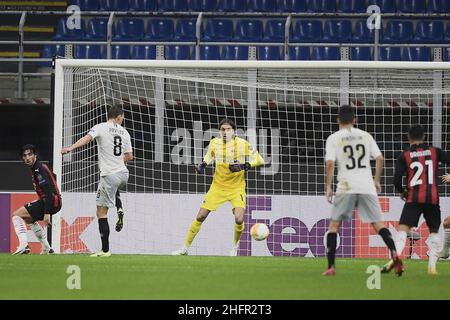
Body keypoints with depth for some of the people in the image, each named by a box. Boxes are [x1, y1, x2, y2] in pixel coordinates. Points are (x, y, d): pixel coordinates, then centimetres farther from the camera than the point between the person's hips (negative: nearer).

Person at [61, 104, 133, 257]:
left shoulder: (100, 127, -4)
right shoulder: (124, 132, 9)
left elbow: (87, 138, -24)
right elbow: (129, 156, 13)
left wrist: (71, 148, -36)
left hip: (109, 175, -5)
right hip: (123, 173, 5)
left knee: (101, 213, 0)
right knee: (114, 190, 41)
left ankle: (105, 249, -2)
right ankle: (120, 210, 13)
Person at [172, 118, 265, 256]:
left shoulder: (242, 144, -13)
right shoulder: (215, 143, -2)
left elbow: (259, 160, -10)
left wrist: (244, 166, -25)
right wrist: (203, 164, 1)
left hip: (237, 188, -3)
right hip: (218, 186, 3)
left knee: (239, 219, -21)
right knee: (200, 217, 0)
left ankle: (235, 246, 9)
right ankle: (185, 248, 14)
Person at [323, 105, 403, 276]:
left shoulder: (333, 138, 4)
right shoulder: (365, 136, 12)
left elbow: (330, 163, -8)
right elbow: (380, 158, 7)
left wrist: (329, 186, -2)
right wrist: (377, 180, 17)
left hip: (346, 187, -2)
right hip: (367, 187, 2)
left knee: (334, 224, 9)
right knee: (378, 223, 2)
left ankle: (331, 266, 3)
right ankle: (394, 252, -22)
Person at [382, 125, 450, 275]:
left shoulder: (404, 156, 3)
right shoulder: (434, 152, 7)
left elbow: (397, 179, -1)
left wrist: (401, 192, 18)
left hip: (413, 199, -2)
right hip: (432, 198, 2)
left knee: (403, 229, -8)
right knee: (434, 231, 16)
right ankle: (432, 266, 5)